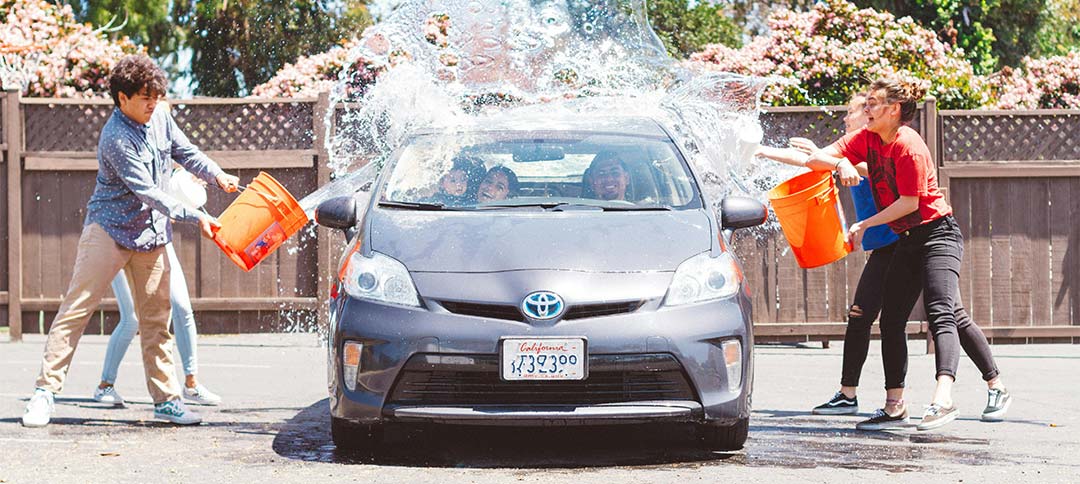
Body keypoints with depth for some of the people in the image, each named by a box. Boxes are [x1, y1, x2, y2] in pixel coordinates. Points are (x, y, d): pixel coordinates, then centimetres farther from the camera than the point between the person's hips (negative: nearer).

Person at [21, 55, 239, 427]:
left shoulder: (160, 118, 3)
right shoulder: (116, 138, -21)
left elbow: (186, 153, 19)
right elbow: (149, 192, -23)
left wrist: (217, 176, 2)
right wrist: (195, 217, -23)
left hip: (151, 235, 7)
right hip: (109, 229, -7)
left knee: (156, 318, 7)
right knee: (76, 309, -9)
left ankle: (166, 399, 11)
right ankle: (46, 391, -8)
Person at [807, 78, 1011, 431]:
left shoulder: (908, 146, -20)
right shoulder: (867, 138, 4)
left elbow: (909, 202, -19)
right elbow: (817, 158, 0)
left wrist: (864, 225, -13)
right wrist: (843, 163, -22)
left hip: (938, 233, -9)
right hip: (907, 242, 9)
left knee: (941, 314, -21)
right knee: (891, 320, 6)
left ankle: (943, 399, -36)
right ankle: (894, 406, 9)